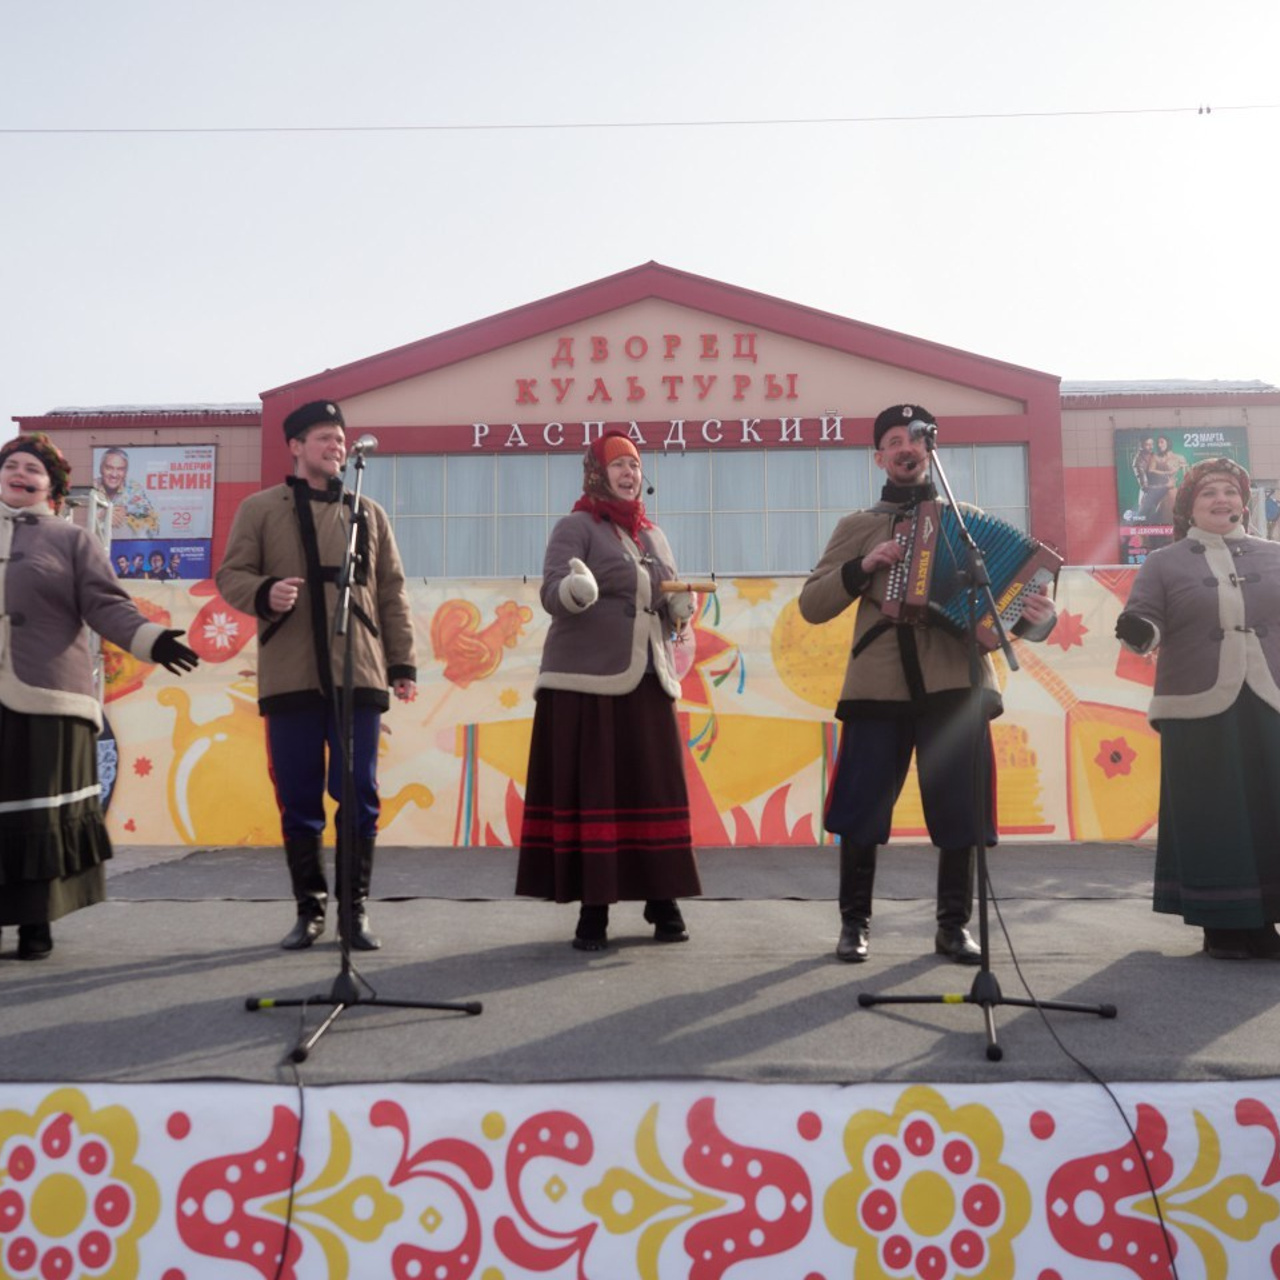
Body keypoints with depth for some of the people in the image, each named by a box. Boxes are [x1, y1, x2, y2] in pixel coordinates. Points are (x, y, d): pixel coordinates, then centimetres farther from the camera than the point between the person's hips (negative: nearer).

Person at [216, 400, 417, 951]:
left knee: (359, 795, 0)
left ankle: (356, 907, 11)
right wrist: (263, 593, -18)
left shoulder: (368, 513, 15)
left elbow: (391, 593, 13)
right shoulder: (261, 509, 10)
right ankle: (309, 907, 17)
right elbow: (230, 575, 5)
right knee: (298, 798, 4)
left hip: (357, 675, 1)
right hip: (290, 677, -1)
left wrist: (403, 662, 7)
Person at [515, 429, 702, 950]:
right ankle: (593, 910, 3)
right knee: (592, 791, -4)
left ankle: (663, 901, 14)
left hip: (647, 681, 5)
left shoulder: (652, 533, 18)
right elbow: (550, 591, -13)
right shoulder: (576, 526, 0)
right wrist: (574, 590, -35)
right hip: (587, 680, -5)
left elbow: (669, 602, 23)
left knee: (656, 789, 4)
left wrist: (680, 609, 0)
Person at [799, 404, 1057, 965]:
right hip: (878, 687, 0)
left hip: (955, 685, 1)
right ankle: (855, 922, 15)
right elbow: (811, 606, 8)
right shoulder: (856, 527, 13)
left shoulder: (969, 519, 15)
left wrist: (1036, 618, -11)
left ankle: (954, 925, 16)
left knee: (960, 811, 1)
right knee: (860, 812, 0)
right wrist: (861, 568, -7)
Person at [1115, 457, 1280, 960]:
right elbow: (1146, 621, -3)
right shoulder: (1164, 563, 6)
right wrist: (1137, 630, -25)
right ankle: (1220, 924, 9)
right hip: (1198, 710, -2)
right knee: (1208, 818, 0)